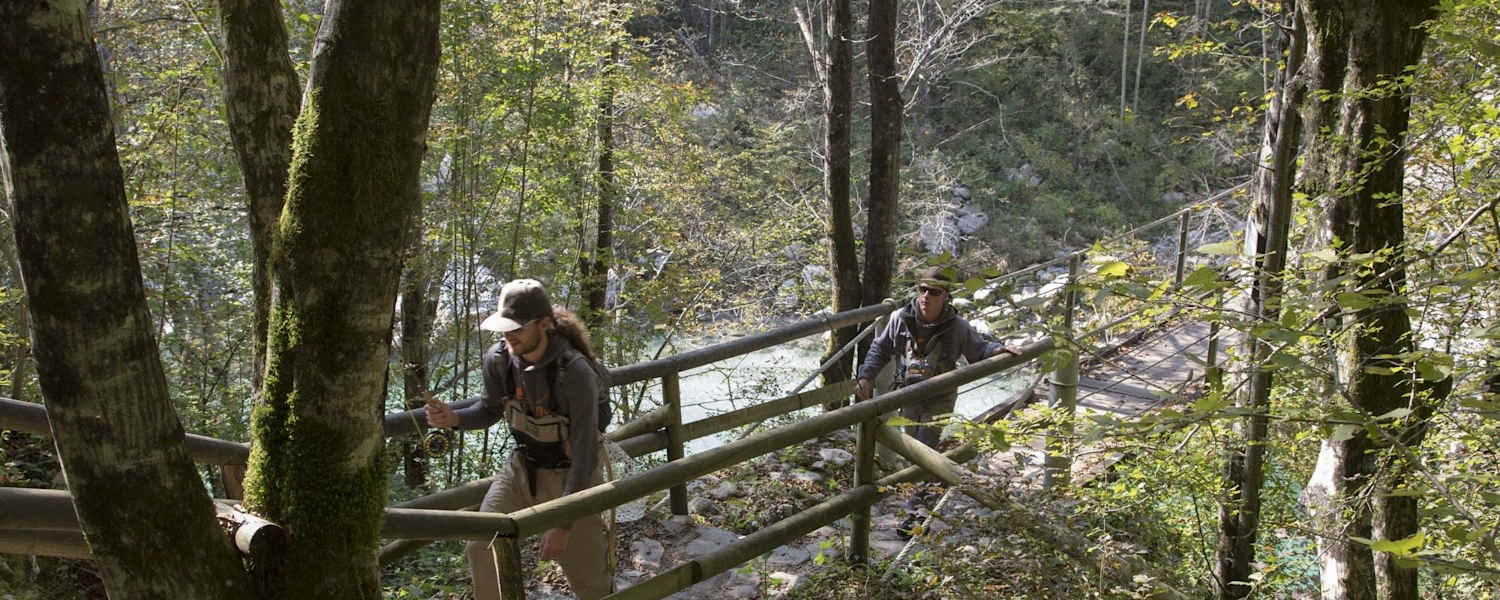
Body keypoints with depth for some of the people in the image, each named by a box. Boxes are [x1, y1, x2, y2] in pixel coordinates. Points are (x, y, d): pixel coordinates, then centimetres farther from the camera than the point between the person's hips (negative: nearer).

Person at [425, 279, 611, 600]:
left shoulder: (575, 373, -31)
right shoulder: (498, 359, -15)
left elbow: (585, 454, -27)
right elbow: (491, 410, 7)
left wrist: (563, 524, -27)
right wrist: (454, 418, -16)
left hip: (570, 475, -5)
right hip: (522, 466, 5)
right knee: (481, 549, -2)